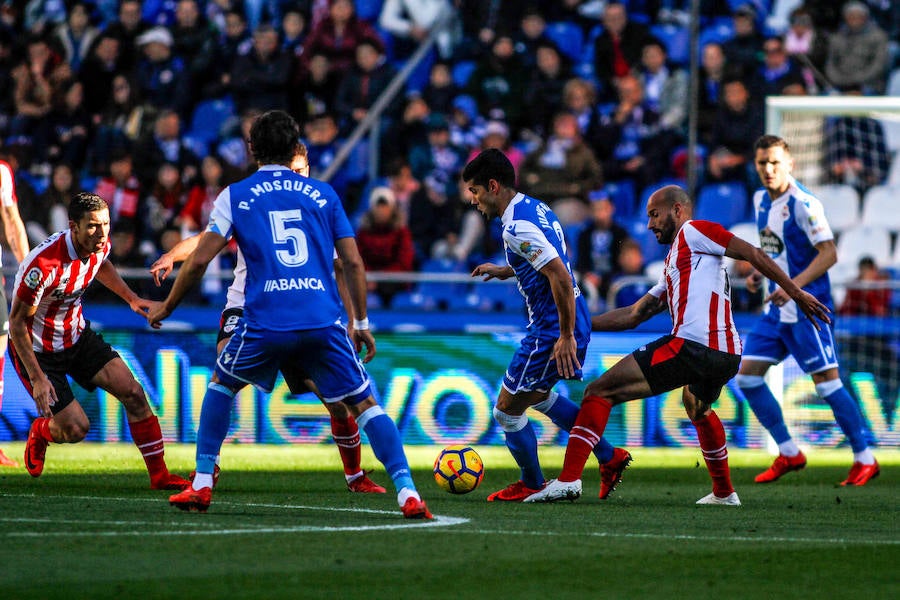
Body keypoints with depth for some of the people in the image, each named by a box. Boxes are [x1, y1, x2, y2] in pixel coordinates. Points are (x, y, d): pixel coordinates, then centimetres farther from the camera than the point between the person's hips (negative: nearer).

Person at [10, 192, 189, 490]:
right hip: (38, 350, -6)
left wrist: (132, 298, 10)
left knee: (133, 392, -7)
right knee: (75, 428, -9)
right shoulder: (45, 263, -34)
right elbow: (17, 323, -25)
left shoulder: (99, 246, -12)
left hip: (78, 336, 7)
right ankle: (40, 432, 28)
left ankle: (159, 474, 2)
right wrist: (37, 379, -27)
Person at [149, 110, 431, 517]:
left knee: (222, 384, 25)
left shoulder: (235, 196, 9)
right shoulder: (323, 194, 13)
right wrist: (361, 323, 19)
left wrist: (166, 307, 17)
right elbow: (354, 262, 10)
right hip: (323, 322, 1)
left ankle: (201, 484, 19)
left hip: (264, 324, 0)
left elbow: (199, 260, 3)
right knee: (363, 404, 7)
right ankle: (407, 493, -9)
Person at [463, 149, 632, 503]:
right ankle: (609, 458, 29)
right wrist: (506, 271, 22)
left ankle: (532, 485, 21)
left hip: (552, 330, -10)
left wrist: (565, 337, -26)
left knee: (507, 410, 4)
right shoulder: (534, 207, 9)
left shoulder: (517, 227, -22)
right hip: (572, 321, 10)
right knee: (537, 396, 29)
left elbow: (560, 276, -29)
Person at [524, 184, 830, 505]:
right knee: (697, 408, 42)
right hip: (726, 355, 10)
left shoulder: (693, 232, 6)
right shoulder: (671, 266, 32)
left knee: (599, 392, -8)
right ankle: (724, 493, 48)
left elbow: (753, 254, -1)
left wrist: (796, 293, -5)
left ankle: (568, 480, -19)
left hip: (693, 345, -10)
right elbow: (634, 315, 32)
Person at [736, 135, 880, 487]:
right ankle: (789, 454, 11)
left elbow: (828, 253, -19)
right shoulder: (761, 200, 10)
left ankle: (865, 460, 4)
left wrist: (793, 285, -26)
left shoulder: (803, 204, -15)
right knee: (746, 376, 2)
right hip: (776, 309, 8)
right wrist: (758, 272, 7)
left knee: (826, 382, -7)